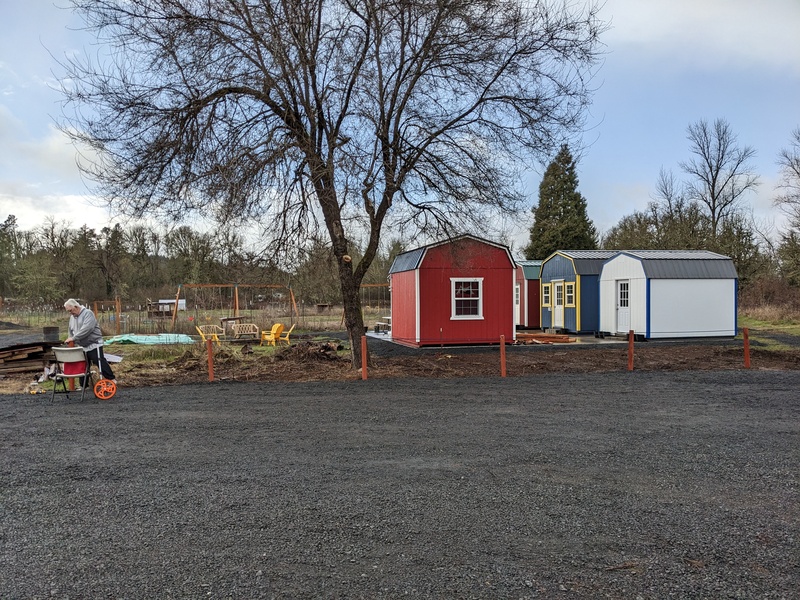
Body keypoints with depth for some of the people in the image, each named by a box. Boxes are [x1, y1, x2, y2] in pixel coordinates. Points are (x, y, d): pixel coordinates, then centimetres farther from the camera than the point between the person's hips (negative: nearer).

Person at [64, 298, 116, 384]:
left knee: (100, 362, -9)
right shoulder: (72, 317, 12)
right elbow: (70, 330, 21)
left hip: (93, 344, -8)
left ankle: (111, 379, -3)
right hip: (81, 347, 8)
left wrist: (73, 338, -26)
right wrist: (70, 340, 6)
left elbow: (86, 329, -27)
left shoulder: (88, 313, -14)